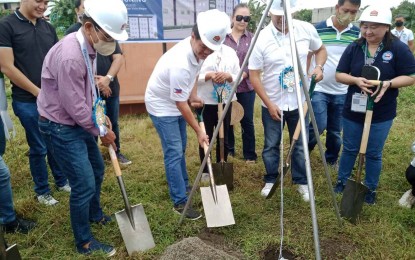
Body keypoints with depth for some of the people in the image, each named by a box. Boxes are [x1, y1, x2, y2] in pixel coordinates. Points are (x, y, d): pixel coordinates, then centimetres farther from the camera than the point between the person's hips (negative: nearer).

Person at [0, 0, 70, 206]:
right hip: (27, 101, -5)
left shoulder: (48, 28, 8)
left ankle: (61, 181, 35)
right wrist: (38, 92, -12)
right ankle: (42, 191, 26)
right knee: (39, 147, 6)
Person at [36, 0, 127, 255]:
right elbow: (75, 107, -25)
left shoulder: (87, 47, 2)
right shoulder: (70, 56, -30)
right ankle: (84, 242, 17)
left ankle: (95, 215, 47)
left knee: (97, 170, 22)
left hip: (80, 122, 10)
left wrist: (100, 116, 6)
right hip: (62, 127, -10)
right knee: (84, 183, -4)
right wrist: (101, 131, -12)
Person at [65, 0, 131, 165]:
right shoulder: (72, 32, -4)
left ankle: (117, 152, 31)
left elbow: (118, 57, -2)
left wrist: (108, 78, -16)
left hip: (110, 87, 3)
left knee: (113, 123, 15)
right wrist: (95, 82, -15)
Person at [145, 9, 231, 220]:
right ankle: (180, 202, 0)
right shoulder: (180, 63, -36)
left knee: (180, 149, 18)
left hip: (177, 103, 9)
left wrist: (193, 96, -2)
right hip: (162, 106, -9)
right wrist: (199, 131, -20)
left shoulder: (198, 50, -10)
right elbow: (181, 104, -27)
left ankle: (183, 188, 34)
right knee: (174, 153, -9)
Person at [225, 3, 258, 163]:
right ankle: (228, 151, 30)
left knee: (247, 121, 4)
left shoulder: (252, 38, 4)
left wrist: (243, 74, -19)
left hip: (246, 87, 0)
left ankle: (249, 155, 18)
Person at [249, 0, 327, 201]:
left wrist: (319, 67, -9)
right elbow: (254, 76, -11)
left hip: (299, 102, 2)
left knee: (300, 146, 13)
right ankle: (270, 181, 32)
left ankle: (302, 182, 32)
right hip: (272, 104, -2)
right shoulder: (262, 39, -14)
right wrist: (269, 104, -13)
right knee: (271, 146, 11)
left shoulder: (306, 29, -6)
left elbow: (320, 50, 13)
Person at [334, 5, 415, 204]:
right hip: (353, 111, 2)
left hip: (381, 114, -2)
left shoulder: (398, 48, -9)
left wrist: (388, 83, -25)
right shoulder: (353, 48, -1)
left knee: (373, 153, 9)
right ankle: (342, 181, 33)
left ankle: (371, 189, 28)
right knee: (349, 149, 15)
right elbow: (339, 75, 0)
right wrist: (356, 80, -20)